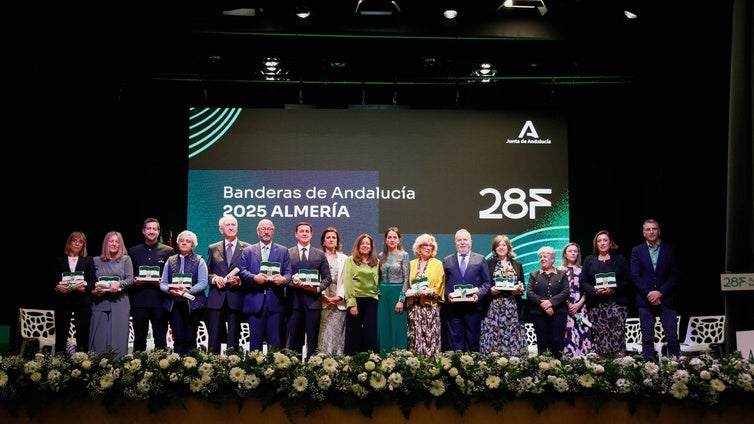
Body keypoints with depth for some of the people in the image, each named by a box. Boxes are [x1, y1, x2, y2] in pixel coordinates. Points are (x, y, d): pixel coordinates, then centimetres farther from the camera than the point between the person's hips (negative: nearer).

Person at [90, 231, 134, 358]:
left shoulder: (126, 259, 9)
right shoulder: (96, 261, 13)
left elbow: (130, 279, 1)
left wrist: (119, 284, -18)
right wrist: (93, 291, -7)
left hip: (120, 303, -1)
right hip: (100, 303, 1)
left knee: (119, 336, -4)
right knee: (99, 337, -1)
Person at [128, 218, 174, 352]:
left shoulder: (168, 251, 9)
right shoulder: (133, 251, 15)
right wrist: (134, 281, -6)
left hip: (159, 301, -1)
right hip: (139, 300, 2)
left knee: (160, 340, 0)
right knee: (139, 339, 4)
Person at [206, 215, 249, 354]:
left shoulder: (246, 248, 7)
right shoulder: (212, 248, 14)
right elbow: (207, 272, 13)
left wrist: (239, 280, -12)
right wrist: (214, 278, -7)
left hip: (236, 297, -1)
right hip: (216, 298, 1)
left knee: (233, 339, 2)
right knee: (214, 337, -1)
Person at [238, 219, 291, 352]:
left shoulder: (283, 251, 14)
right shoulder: (248, 251, 14)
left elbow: (288, 272, 7)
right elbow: (242, 271, 3)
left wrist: (283, 279, -16)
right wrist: (254, 277, -16)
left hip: (275, 300, 0)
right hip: (255, 300, 0)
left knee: (276, 340, -1)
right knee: (255, 339, 2)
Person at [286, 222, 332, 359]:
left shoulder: (320, 254, 11)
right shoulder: (288, 253, 8)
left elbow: (327, 278, 9)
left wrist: (318, 288, -9)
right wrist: (293, 282, -15)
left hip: (313, 300, 1)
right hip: (294, 300, -1)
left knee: (312, 339, 2)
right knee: (293, 339, 1)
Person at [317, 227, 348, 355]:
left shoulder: (344, 259, 13)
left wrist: (339, 296, -7)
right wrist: (324, 296, -11)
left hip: (339, 301, 2)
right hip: (323, 301, -1)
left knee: (338, 333, -2)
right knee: (324, 333, -6)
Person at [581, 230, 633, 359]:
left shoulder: (620, 259, 11)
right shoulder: (589, 260, 14)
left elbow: (627, 281, 4)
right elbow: (583, 281, 7)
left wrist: (614, 290, -13)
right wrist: (594, 291, -12)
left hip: (617, 303, -1)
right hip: (596, 304, 1)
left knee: (617, 333, -13)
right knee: (599, 335, -5)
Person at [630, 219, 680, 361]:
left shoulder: (669, 250, 8)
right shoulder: (637, 251, 9)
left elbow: (674, 275, 2)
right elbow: (635, 276, 1)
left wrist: (660, 292, -10)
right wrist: (649, 294, -10)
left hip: (666, 299, 0)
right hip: (645, 300, 0)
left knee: (672, 337, -4)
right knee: (647, 338, 1)